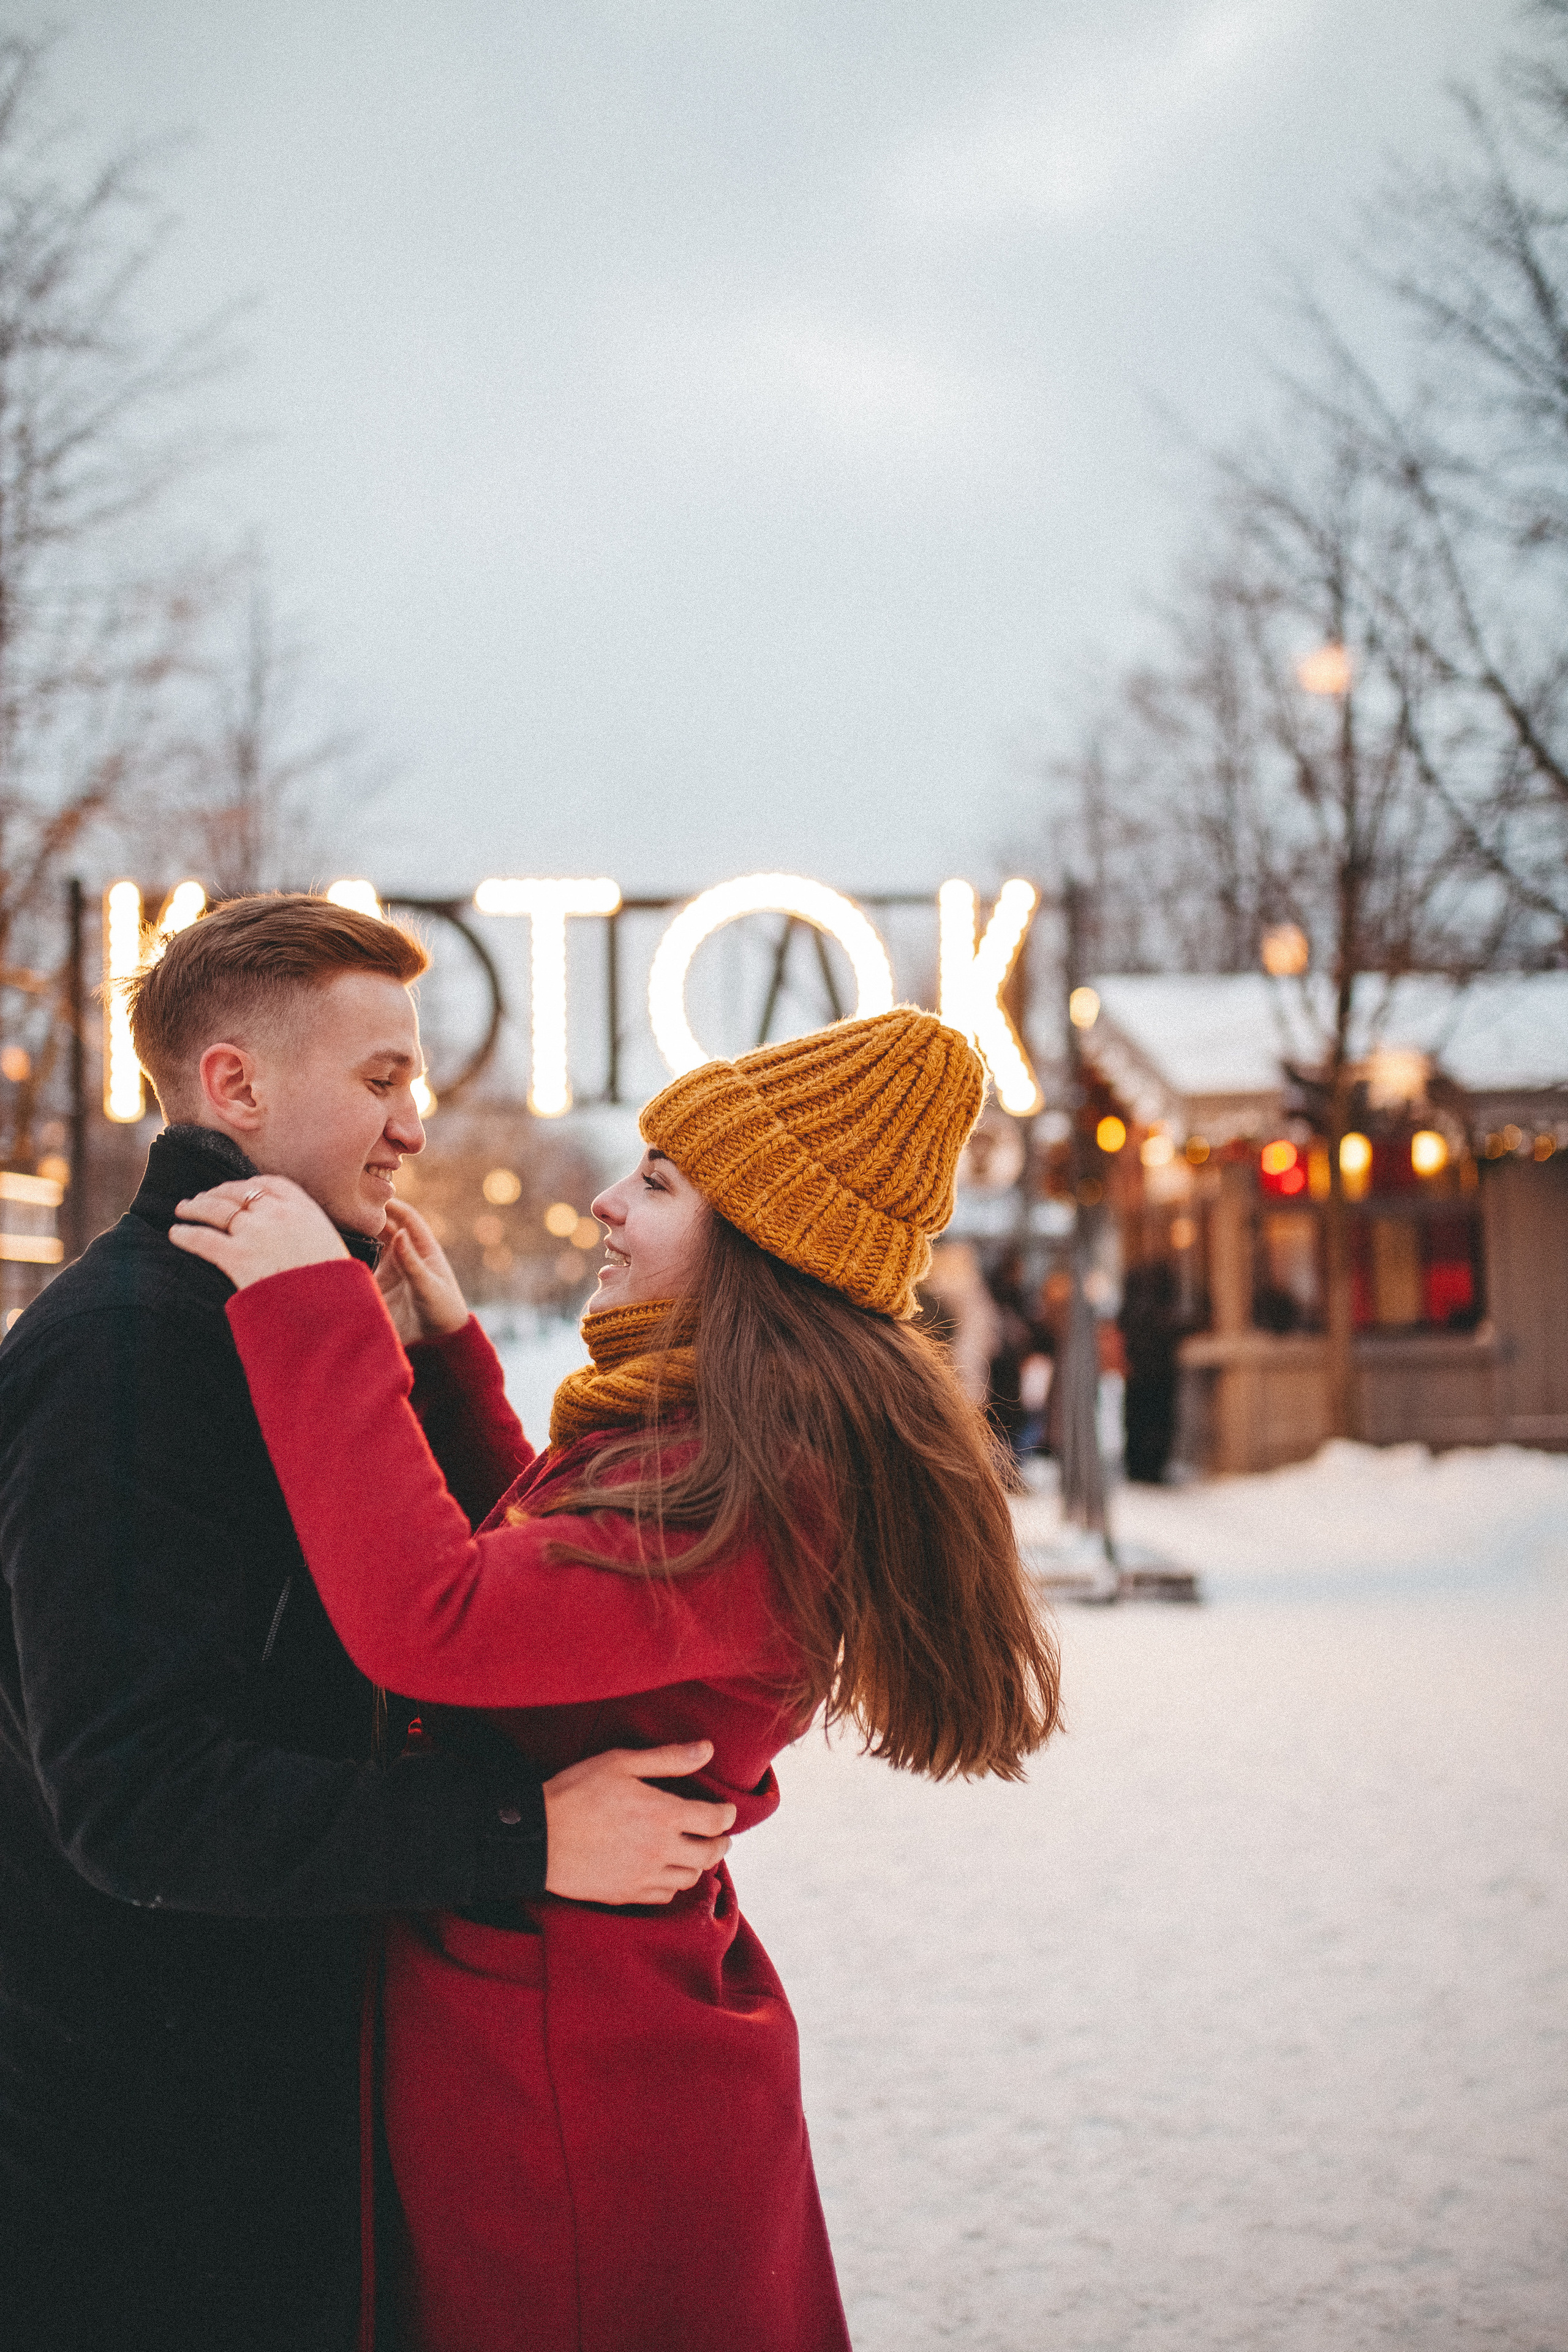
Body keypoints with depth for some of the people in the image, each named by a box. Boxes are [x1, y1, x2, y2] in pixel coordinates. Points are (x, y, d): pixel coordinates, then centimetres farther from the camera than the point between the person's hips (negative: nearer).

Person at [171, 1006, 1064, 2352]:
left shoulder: (750, 1488, -26)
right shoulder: (748, 1460, 8)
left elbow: (432, 1622, -38)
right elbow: (540, 1574, 24)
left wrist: (316, 1310, -30)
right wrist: (454, 1350, 17)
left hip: (569, 2090, -10)